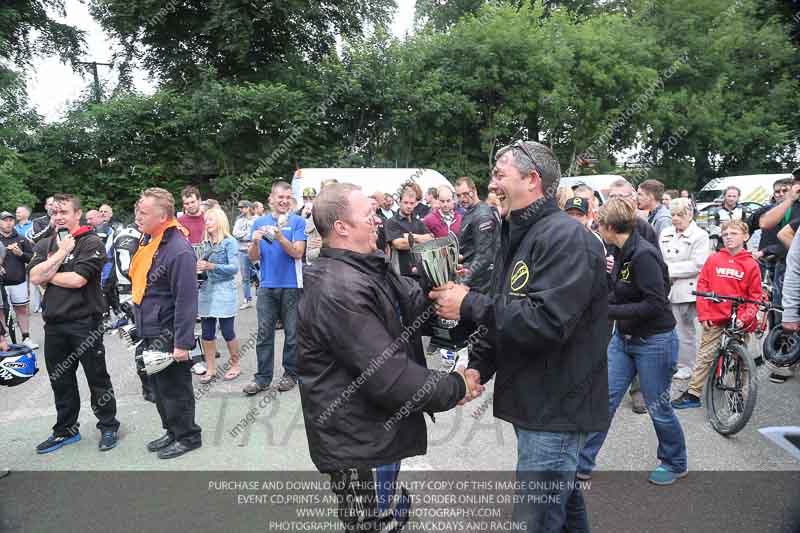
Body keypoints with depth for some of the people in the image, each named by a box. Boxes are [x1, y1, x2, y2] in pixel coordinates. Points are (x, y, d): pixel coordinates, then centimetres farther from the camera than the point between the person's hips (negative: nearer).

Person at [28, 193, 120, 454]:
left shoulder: (91, 243, -8)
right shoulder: (44, 244, 11)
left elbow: (77, 279, -19)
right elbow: (34, 277, -4)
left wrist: (47, 275, -5)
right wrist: (61, 252, -10)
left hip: (85, 322, -6)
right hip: (54, 323, 6)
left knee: (97, 378, 5)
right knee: (60, 380, 16)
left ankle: (108, 426, 20)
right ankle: (66, 429, 31)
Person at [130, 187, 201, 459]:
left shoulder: (179, 250, -23)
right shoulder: (147, 240, 6)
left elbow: (186, 301, -24)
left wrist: (183, 343, -23)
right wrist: (138, 320, 21)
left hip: (167, 334, -9)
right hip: (148, 331, 9)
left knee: (174, 387, 4)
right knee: (158, 385, 19)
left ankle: (188, 436, 22)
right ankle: (172, 432, 35)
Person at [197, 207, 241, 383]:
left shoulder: (230, 242, -4)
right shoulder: (205, 243, 11)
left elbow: (234, 267, -14)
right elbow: (202, 265, 17)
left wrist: (211, 266, -24)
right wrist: (198, 267, -5)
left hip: (224, 290, -5)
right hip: (206, 289, 5)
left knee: (227, 331, 1)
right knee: (207, 332, 6)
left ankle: (235, 365, 18)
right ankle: (210, 369, 17)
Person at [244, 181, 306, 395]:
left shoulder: (297, 221, -1)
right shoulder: (259, 222, 7)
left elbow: (298, 252, -11)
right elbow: (253, 258, 5)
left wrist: (279, 237, -24)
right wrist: (255, 242, -15)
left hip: (291, 285, -2)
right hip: (267, 285, 2)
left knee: (292, 333, 6)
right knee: (264, 333, 5)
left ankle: (290, 374, 19)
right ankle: (262, 377, 13)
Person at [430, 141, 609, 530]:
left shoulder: (565, 238, -18)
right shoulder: (516, 237, 13)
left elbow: (547, 321, -28)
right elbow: (504, 314, 17)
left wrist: (470, 305, -20)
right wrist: (478, 366, 3)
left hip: (556, 409, -9)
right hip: (533, 402, 9)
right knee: (563, 502, 25)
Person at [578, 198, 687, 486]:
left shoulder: (643, 255, -23)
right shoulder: (624, 253, 4)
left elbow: (654, 305, -26)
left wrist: (607, 310, -24)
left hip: (654, 341, -8)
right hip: (624, 338, 8)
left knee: (657, 407, 10)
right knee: (604, 399, 7)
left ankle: (675, 463, 35)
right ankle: (583, 463, 16)